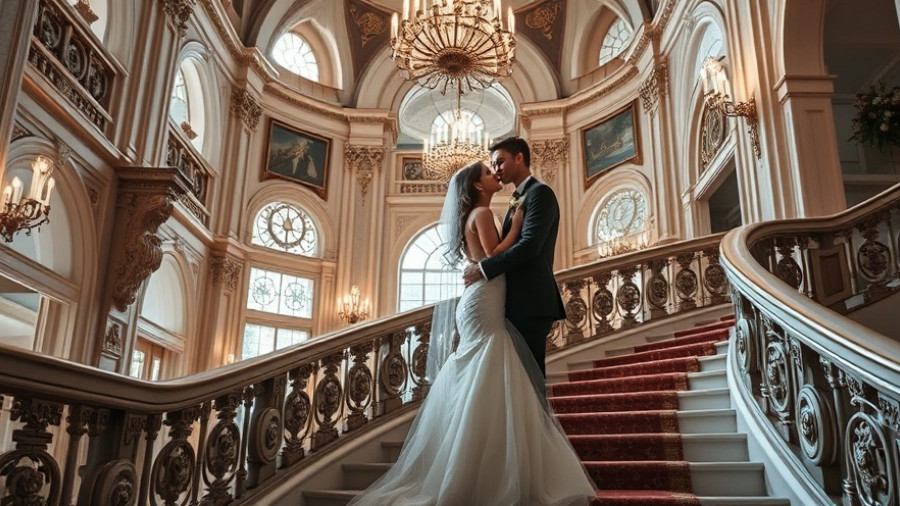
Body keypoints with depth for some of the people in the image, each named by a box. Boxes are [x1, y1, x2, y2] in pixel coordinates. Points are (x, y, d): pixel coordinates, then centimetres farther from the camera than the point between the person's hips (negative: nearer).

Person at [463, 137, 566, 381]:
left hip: (531, 300, -9)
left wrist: (483, 268, -16)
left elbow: (529, 246, -20)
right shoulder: (520, 198, 22)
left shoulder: (540, 193, -8)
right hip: (520, 301, 9)